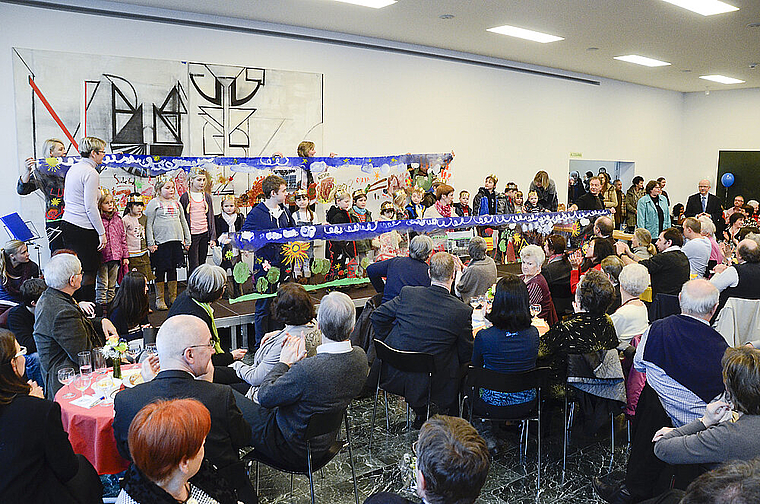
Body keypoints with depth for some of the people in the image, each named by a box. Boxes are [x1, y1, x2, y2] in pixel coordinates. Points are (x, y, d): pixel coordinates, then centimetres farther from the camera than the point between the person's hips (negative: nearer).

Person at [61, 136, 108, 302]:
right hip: (84, 229, -9)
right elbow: (90, 207, -17)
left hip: (67, 224, 9)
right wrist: (102, 233, -13)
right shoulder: (91, 173, -14)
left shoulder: (73, 168, 13)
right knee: (89, 272, -1)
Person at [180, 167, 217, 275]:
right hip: (192, 235, -4)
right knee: (194, 266, -6)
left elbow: (211, 217, 11)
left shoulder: (206, 196, 10)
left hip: (205, 234, 4)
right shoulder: (185, 197, -3)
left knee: (202, 264, 11)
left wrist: (213, 237, 5)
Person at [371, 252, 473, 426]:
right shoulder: (462, 311, -14)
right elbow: (466, 354, -4)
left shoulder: (407, 293, -8)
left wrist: (387, 344, 17)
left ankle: (421, 413, 38)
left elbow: (378, 316, 3)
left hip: (395, 376, 3)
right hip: (432, 383, -3)